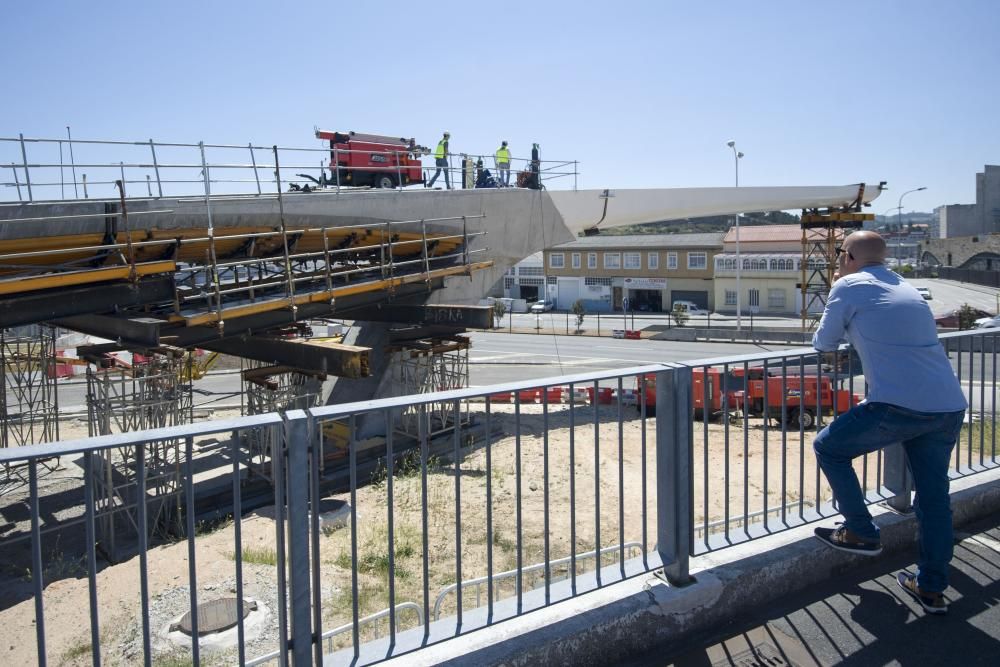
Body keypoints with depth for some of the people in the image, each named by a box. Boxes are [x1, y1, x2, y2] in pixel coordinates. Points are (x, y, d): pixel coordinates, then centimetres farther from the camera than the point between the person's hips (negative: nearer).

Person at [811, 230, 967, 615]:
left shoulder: (849, 286, 1)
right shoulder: (906, 288, 22)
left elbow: (823, 344, 9)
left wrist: (826, 335, 29)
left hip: (899, 406, -7)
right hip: (950, 407, 7)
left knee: (828, 448, 13)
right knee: (934, 496, 16)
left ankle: (861, 533, 19)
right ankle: (932, 589, 24)